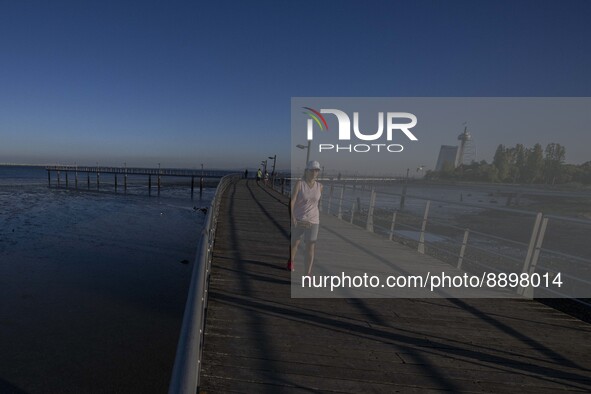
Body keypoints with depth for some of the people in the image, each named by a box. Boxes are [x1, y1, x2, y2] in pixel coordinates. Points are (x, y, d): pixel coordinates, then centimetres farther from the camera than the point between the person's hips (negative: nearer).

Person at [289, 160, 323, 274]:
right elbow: (292, 201, -18)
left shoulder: (320, 186, -1)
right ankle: (291, 260, 51)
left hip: (313, 221, 1)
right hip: (298, 219, -1)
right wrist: (292, 217, -28)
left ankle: (308, 275, 3)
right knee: (295, 243, 19)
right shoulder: (299, 183, -12)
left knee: (311, 247, -5)